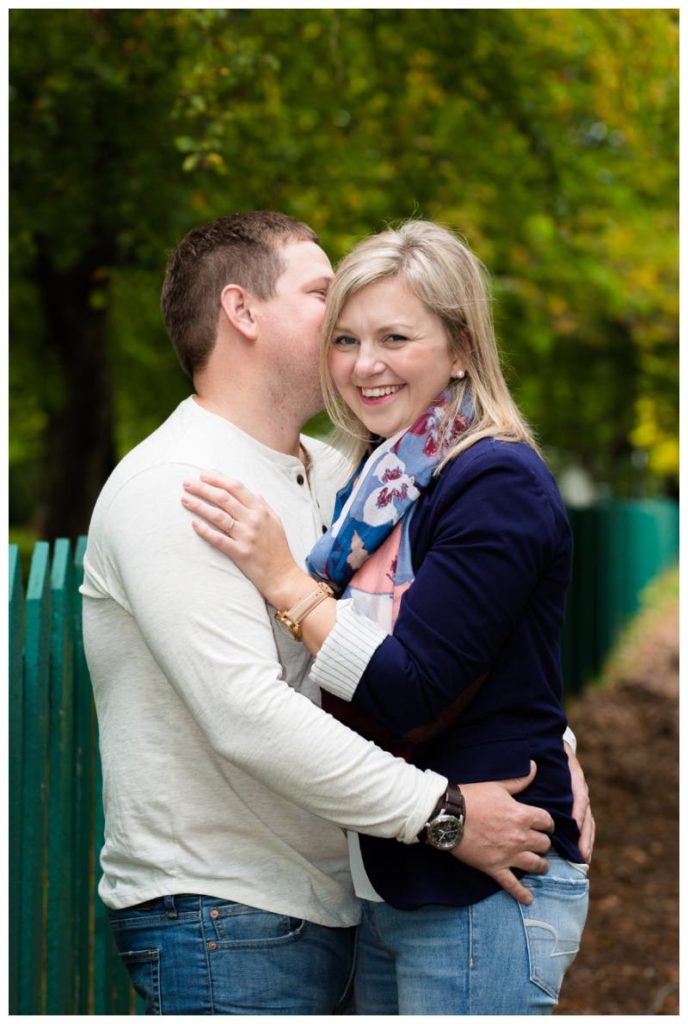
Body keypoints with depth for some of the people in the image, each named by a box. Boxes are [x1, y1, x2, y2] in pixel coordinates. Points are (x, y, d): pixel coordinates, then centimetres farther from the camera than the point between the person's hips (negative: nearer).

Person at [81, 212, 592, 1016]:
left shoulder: (330, 477, 13)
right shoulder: (172, 490, -16)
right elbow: (247, 714, -25)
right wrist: (442, 814, -22)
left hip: (322, 910, 9)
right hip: (215, 914, -8)